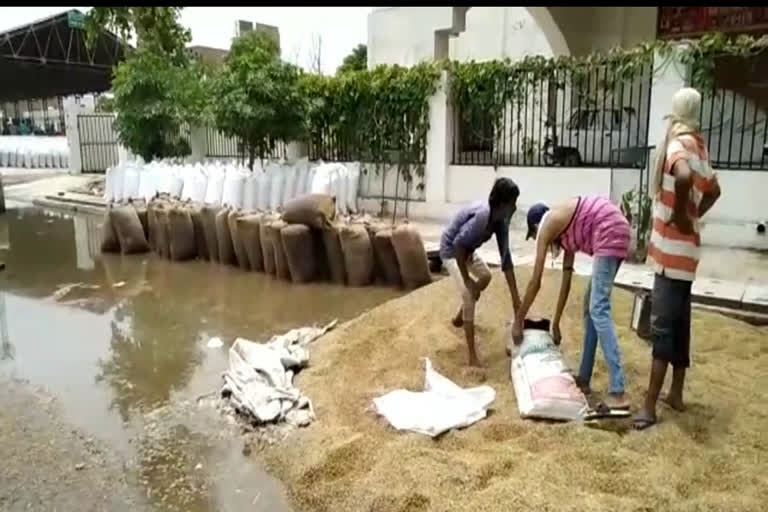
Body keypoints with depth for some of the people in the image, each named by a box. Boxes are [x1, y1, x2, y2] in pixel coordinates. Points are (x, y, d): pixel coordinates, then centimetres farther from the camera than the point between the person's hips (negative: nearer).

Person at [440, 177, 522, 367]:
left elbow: (505, 257, -7)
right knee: (469, 295, -18)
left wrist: (515, 296, -7)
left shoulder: (500, 220, -10)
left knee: (485, 276, 26)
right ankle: (472, 356, -13)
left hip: (467, 249, 9)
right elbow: (458, 244, -34)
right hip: (451, 249, -9)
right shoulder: (482, 215, -35)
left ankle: (459, 317, 44)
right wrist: (466, 279, -25)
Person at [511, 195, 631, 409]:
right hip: (615, 232, 10)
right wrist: (555, 323, 30)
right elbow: (566, 281, 26)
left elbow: (535, 282, 2)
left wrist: (518, 321, 9)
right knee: (590, 305, 14)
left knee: (598, 309, -12)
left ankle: (618, 393, -16)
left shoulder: (546, 226, 3)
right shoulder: (563, 230, 25)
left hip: (610, 232, -10)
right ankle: (584, 378, 21)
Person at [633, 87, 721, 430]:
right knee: (678, 322, 15)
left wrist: (680, 215, -22)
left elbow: (682, 177, -36)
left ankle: (650, 406, -4)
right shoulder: (698, 146, 14)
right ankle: (676, 393, 26)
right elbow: (713, 190, 30)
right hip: (683, 250, 9)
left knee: (662, 327, -8)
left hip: (673, 250, -9)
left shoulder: (678, 142, -13)